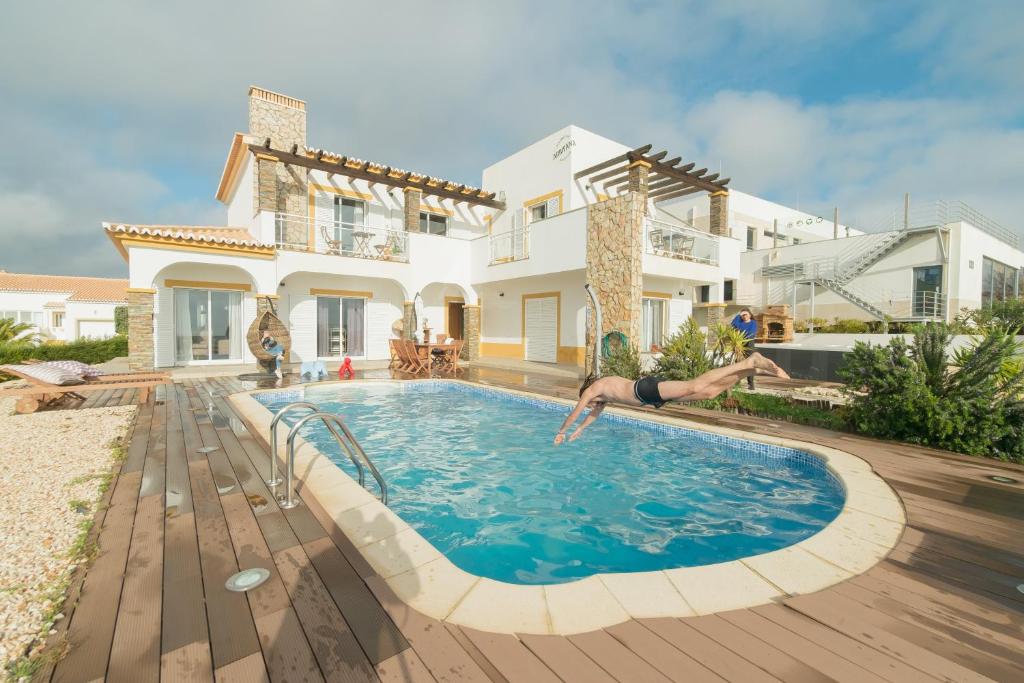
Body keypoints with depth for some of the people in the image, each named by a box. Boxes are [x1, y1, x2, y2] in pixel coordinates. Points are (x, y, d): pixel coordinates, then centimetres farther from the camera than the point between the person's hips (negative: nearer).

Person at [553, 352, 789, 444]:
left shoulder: (592, 389, 13)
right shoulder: (606, 391, 36)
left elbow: (575, 413, 18)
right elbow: (595, 413, 47)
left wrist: (561, 432, 31)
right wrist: (578, 432, 55)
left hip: (646, 389, -8)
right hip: (649, 391, 8)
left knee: (695, 386, -24)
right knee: (709, 392, -1)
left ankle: (749, 362, -29)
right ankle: (754, 370, -8)